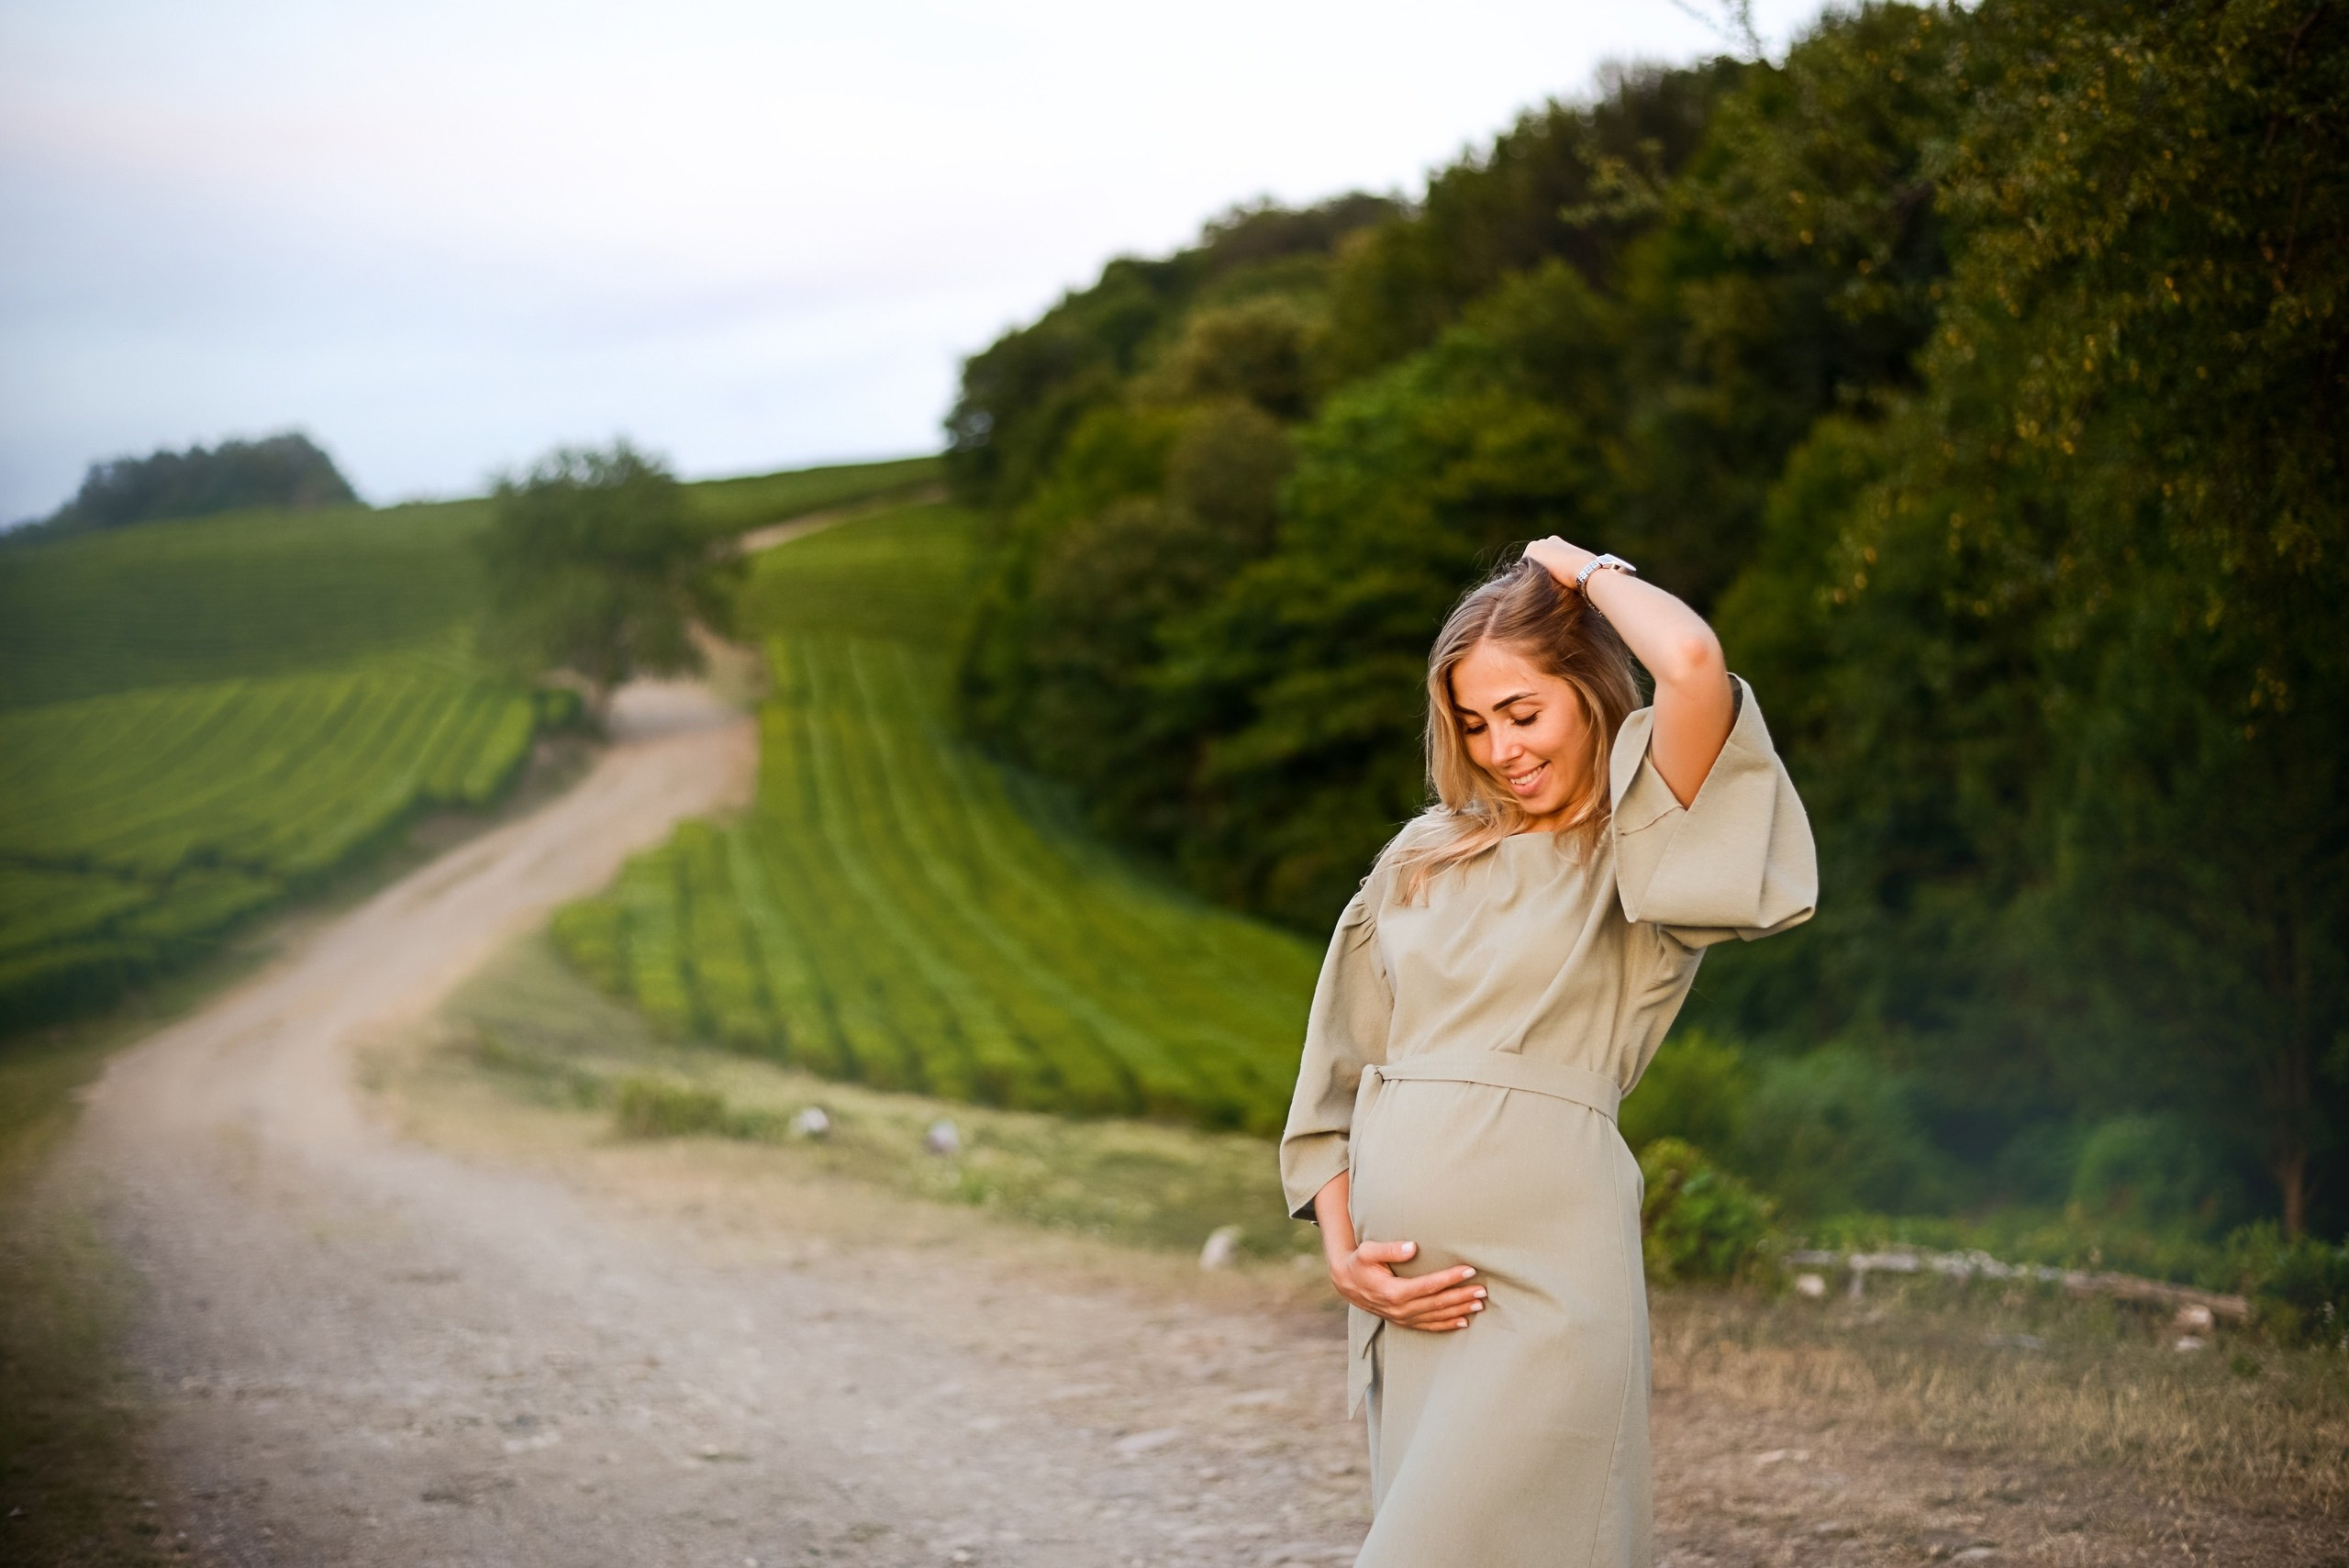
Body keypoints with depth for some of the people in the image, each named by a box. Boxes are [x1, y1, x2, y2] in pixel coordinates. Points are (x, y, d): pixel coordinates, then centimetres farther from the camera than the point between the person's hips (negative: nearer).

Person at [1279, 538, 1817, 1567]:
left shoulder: (1643, 853, 0)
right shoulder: (1421, 858, 15)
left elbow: (1693, 663, -19)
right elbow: (1341, 1071, 17)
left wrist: (1587, 571, 0)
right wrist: (1341, 1252, 4)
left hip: (1542, 1278, -6)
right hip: (1405, 1286, 6)